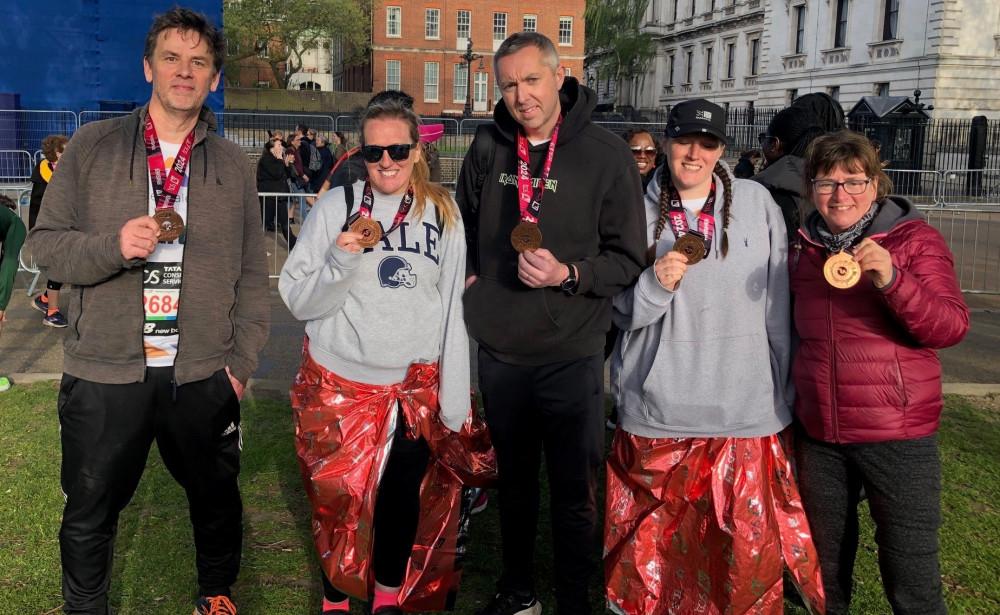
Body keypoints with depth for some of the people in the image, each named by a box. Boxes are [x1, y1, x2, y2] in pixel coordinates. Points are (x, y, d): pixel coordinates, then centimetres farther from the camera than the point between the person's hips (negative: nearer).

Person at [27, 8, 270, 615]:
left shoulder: (234, 164, 6)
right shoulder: (93, 146, 2)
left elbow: (253, 274, 7)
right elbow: (45, 243, 0)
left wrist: (243, 359, 0)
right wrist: (113, 244, -19)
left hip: (203, 377, 2)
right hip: (105, 375, -1)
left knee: (216, 498, 17)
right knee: (89, 512, 12)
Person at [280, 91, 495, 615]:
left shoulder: (443, 214, 1)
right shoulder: (336, 205, -4)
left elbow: (454, 309, 3)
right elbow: (297, 301, -3)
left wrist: (455, 401, 1)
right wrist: (341, 262, -21)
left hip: (416, 384, 1)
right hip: (339, 382, -1)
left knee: (402, 493, 7)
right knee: (337, 496, 8)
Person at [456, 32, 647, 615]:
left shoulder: (607, 154, -10)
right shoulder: (488, 148, 3)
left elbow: (629, 258, -8)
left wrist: (568, 274, -22)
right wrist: (472, 275, 5)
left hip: (572, 354, -4)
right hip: (500, 351, 4)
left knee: (575, 492, 5)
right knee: (514, 480, 20)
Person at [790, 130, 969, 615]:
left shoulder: (915, 239, -5)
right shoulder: (805, 246, 8)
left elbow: (951, 328, -16)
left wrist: (891, 280, -30)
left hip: (897, 435, -4)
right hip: (818, 434, 4)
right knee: (826, 566, 18)